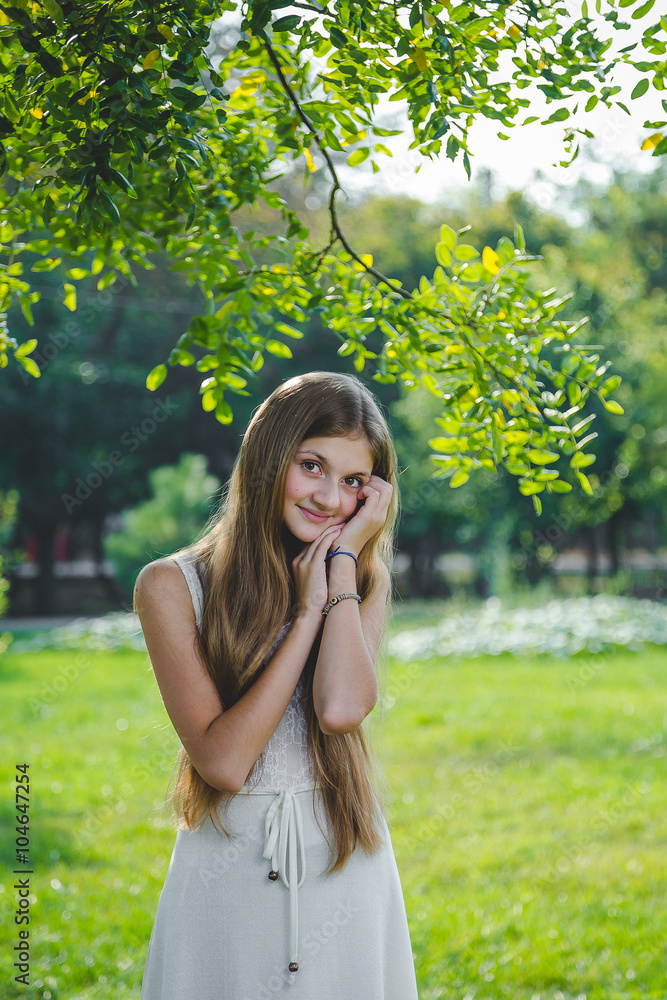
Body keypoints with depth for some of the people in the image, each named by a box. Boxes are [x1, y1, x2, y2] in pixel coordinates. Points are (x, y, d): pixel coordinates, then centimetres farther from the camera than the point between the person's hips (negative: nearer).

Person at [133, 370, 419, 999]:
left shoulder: (364, 582, 2)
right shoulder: (173, 586, -7)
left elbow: (341, 708, -19)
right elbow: (223, 760, -17)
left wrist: (344, 558, -12)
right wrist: (310, 609, -15)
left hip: (345, 872, 2)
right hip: (226, 879, -2)